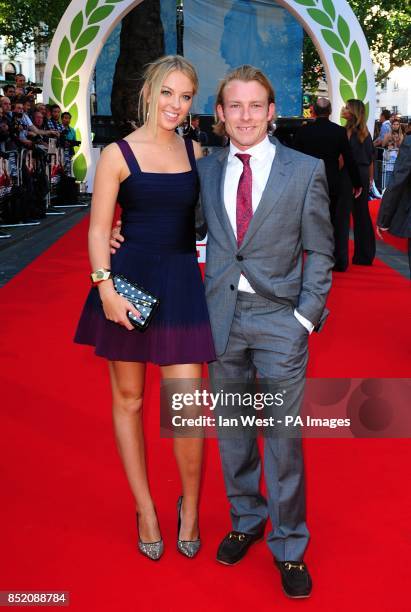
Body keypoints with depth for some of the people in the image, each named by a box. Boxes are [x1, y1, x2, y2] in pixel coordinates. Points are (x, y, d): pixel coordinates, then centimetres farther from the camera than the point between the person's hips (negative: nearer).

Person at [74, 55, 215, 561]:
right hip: (128, 280, -2)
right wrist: (105, 287, -16)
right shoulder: (118, 154, -3)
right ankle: (145, 509, 27)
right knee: (128, 398, 9)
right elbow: (97, 229, -5)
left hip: (181, 283, 2)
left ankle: (190, 506, 22)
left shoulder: (195, 153, 8)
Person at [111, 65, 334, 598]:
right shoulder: (206, 169, 5)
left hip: (280, 318, -3)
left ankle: (289, 546, 22)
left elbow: (319, 251, -1)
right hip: (221, 315, 3)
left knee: (284, 436, 4)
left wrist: (306, 315, -8)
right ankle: (246, 519, 37)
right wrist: (132, 236, 2)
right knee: (231, 430, 15)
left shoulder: (305, 170, -3)